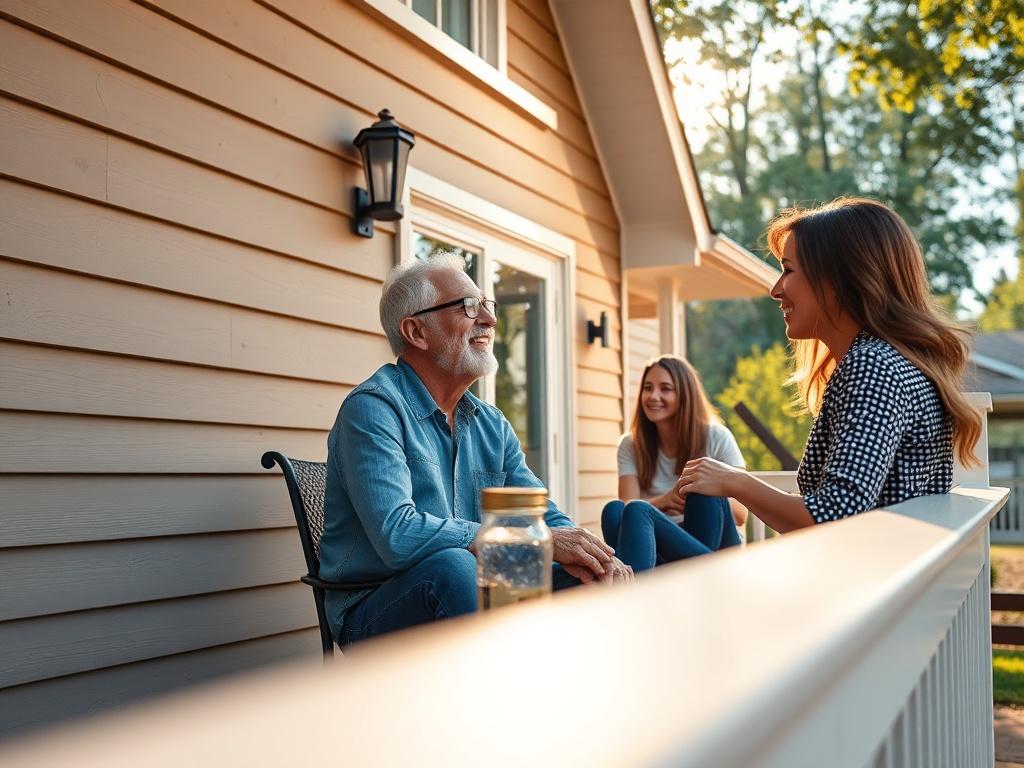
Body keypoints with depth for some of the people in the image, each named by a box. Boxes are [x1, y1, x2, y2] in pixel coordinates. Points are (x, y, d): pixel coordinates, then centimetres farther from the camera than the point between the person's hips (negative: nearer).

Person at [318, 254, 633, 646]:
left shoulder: (492, 425, 12)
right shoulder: (372, 408, -14)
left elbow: (544, 515, 10)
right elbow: (397, 536, -27)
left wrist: (594, 556, -15)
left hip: (474, 598, 7)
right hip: (376, 609, -6)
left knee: (591, 578, -11)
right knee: (452, 566, -35)